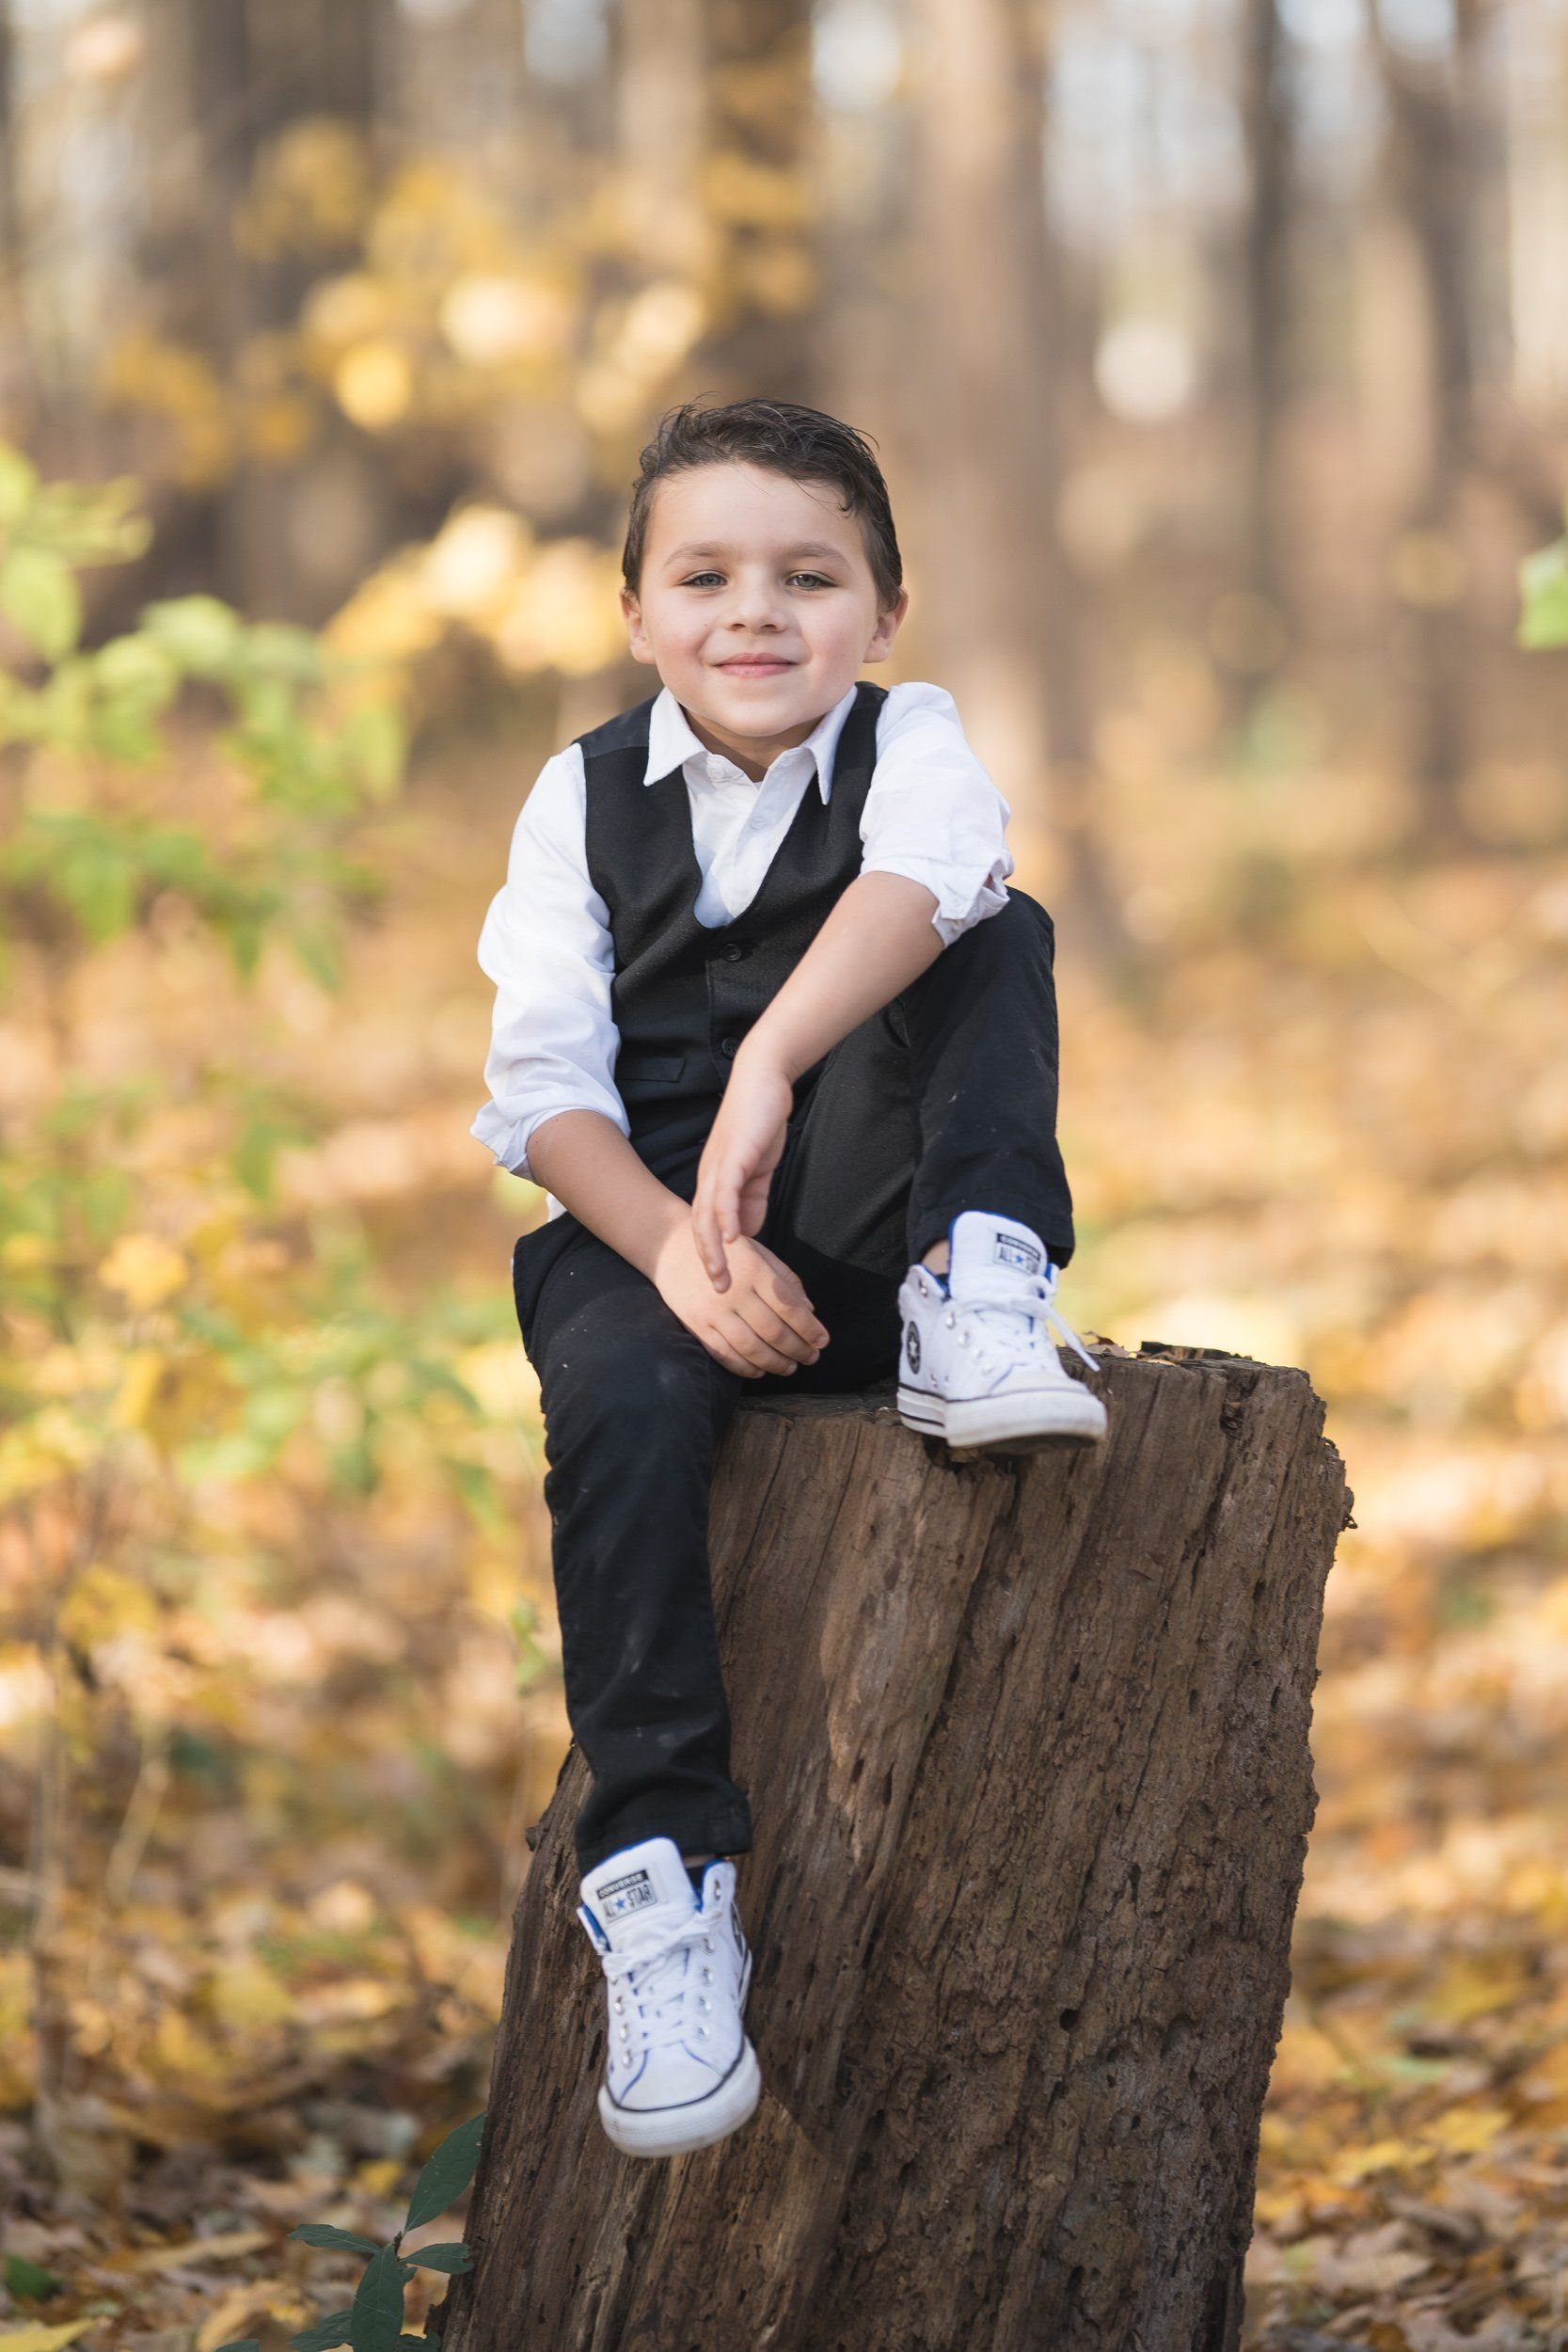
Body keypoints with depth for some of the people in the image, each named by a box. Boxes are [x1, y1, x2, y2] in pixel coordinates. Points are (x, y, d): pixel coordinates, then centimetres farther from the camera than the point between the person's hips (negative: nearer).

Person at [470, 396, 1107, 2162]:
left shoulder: (911, 746, -1)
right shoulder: (587, 795, 5)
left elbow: (920, 883, -27)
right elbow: (544, 1085, -3)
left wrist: (770, 1063, -46)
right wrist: (676, 1243, -23)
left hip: (856, 1227, 0)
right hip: (647, 1226, 1)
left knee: (993, 940, -20)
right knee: (619, 1391, -34)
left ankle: (978, 1305, -29)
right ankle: (662, 1880, -34)